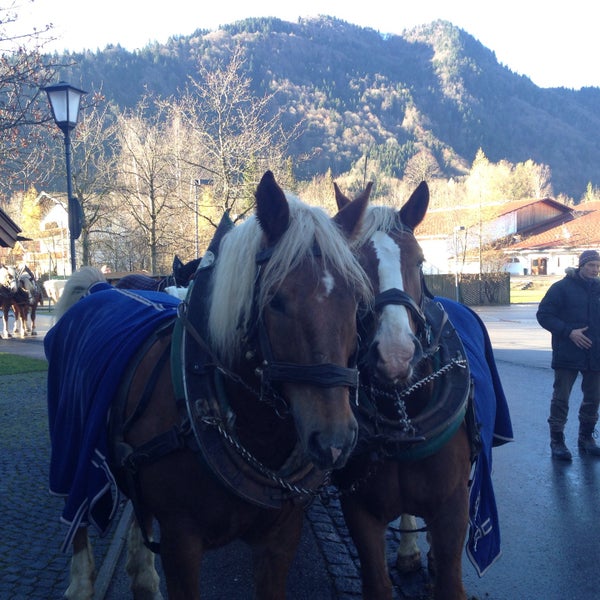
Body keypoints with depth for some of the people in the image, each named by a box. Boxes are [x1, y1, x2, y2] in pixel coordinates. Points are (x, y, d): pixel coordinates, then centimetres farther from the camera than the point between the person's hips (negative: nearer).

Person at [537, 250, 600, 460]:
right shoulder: (562, 287, -5)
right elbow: (544, 315, -7)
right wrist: (569, 332, -17)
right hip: (567, 354, -5)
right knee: (561, 398, -1)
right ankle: (557, 441, 9)